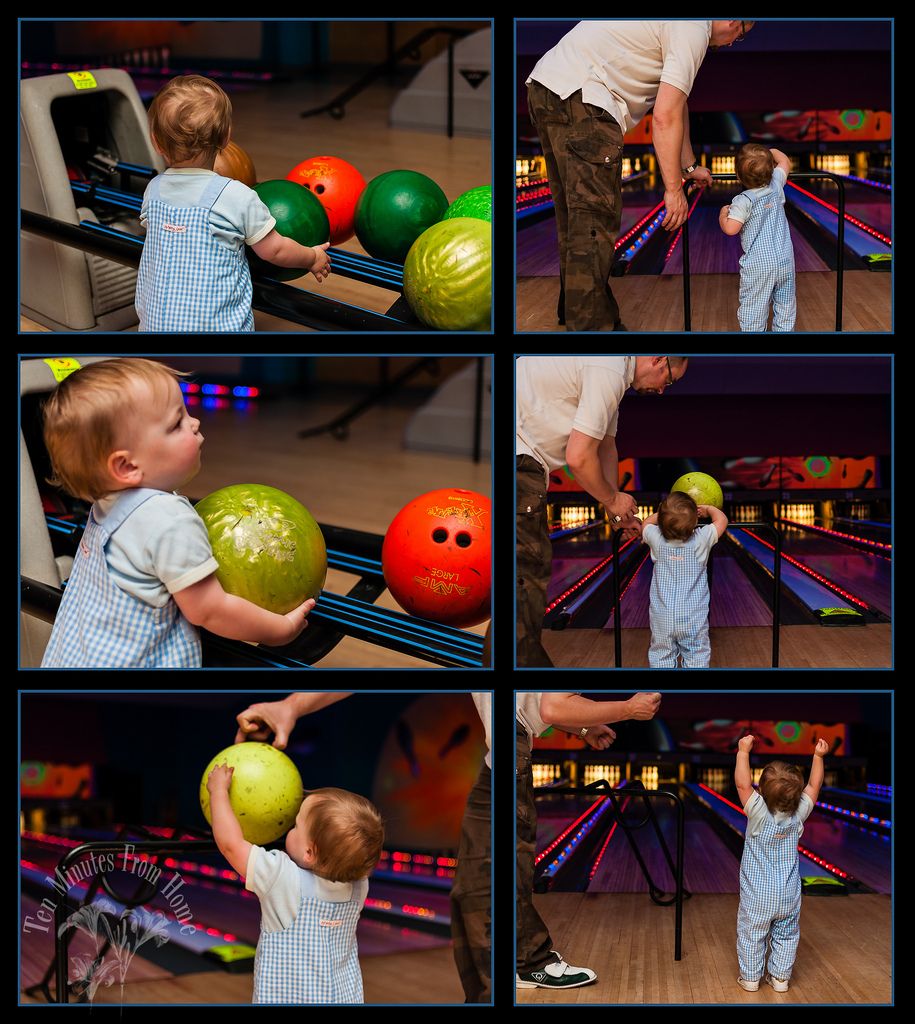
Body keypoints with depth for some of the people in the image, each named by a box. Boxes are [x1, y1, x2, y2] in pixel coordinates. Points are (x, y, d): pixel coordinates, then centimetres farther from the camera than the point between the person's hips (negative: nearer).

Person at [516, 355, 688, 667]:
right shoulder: (610, 371, -18)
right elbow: (579, 457, -19)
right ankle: (524, 661, -3)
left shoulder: (612, 362, 16)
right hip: (517, 456, -11)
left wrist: (618, 511, 26)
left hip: (522, 455, 11)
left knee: (533, 560, 16)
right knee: (528, 563, -8)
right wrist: (614, 500, -2)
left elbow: (606, 446, 26)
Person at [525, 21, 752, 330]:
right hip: (579, 98, -11)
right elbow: (665, 116, -13)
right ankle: (591, 326, -10)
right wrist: (673, 189, -9)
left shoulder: (677, 23, 25)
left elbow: (676, 103, 35)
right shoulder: (695, 28, -6)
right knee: (596, 218, -10)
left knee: (575, 217, 18)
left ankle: (573, 312, 27)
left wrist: (690, 166, 42)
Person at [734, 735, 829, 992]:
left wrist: (744, 751, -18)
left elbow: (742, 784, -22)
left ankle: (750, 978, 19)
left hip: (757, 897, -3)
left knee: (751, 935, 11)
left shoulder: (759, 814, -23)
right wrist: (818, 756, 5)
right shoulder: (798, 815, -12)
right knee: (786, 935, 17)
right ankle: (780, 977, 24)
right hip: (788, 896, 3)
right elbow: (814, 786, 1)